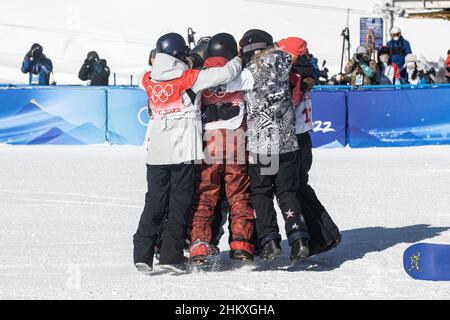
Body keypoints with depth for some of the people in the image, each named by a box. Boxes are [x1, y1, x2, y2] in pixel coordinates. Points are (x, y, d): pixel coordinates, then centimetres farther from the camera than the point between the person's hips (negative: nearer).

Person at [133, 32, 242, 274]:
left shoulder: (148, 80, 5)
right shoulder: (189, 78, -8)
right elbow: (226, 73, -9)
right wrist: (239, 60, 9)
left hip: (156, 152, 4)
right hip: (184, 152, -4)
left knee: (155, 201, 9)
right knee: (180, 202, 3)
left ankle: (143, 254, 3)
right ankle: (171, 256, 1)